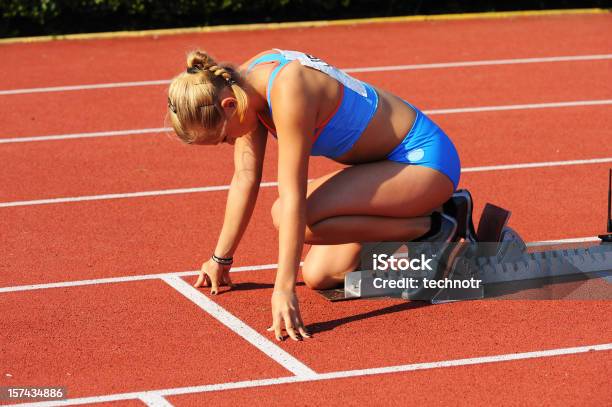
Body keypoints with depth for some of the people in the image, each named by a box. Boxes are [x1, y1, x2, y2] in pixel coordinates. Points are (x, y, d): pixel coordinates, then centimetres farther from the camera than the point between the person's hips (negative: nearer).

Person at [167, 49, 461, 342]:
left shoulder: (288, 92, -29)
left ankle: (431, 227, -11)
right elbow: (246, 178, 6)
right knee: (317, 276, 1)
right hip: (385, 163, 9)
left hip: (424, 158, -9)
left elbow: (292, 198, -32)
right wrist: (221, 259, 11)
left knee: (301, 219, -27)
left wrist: (284, 289, -34)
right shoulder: (242, 86, -3)